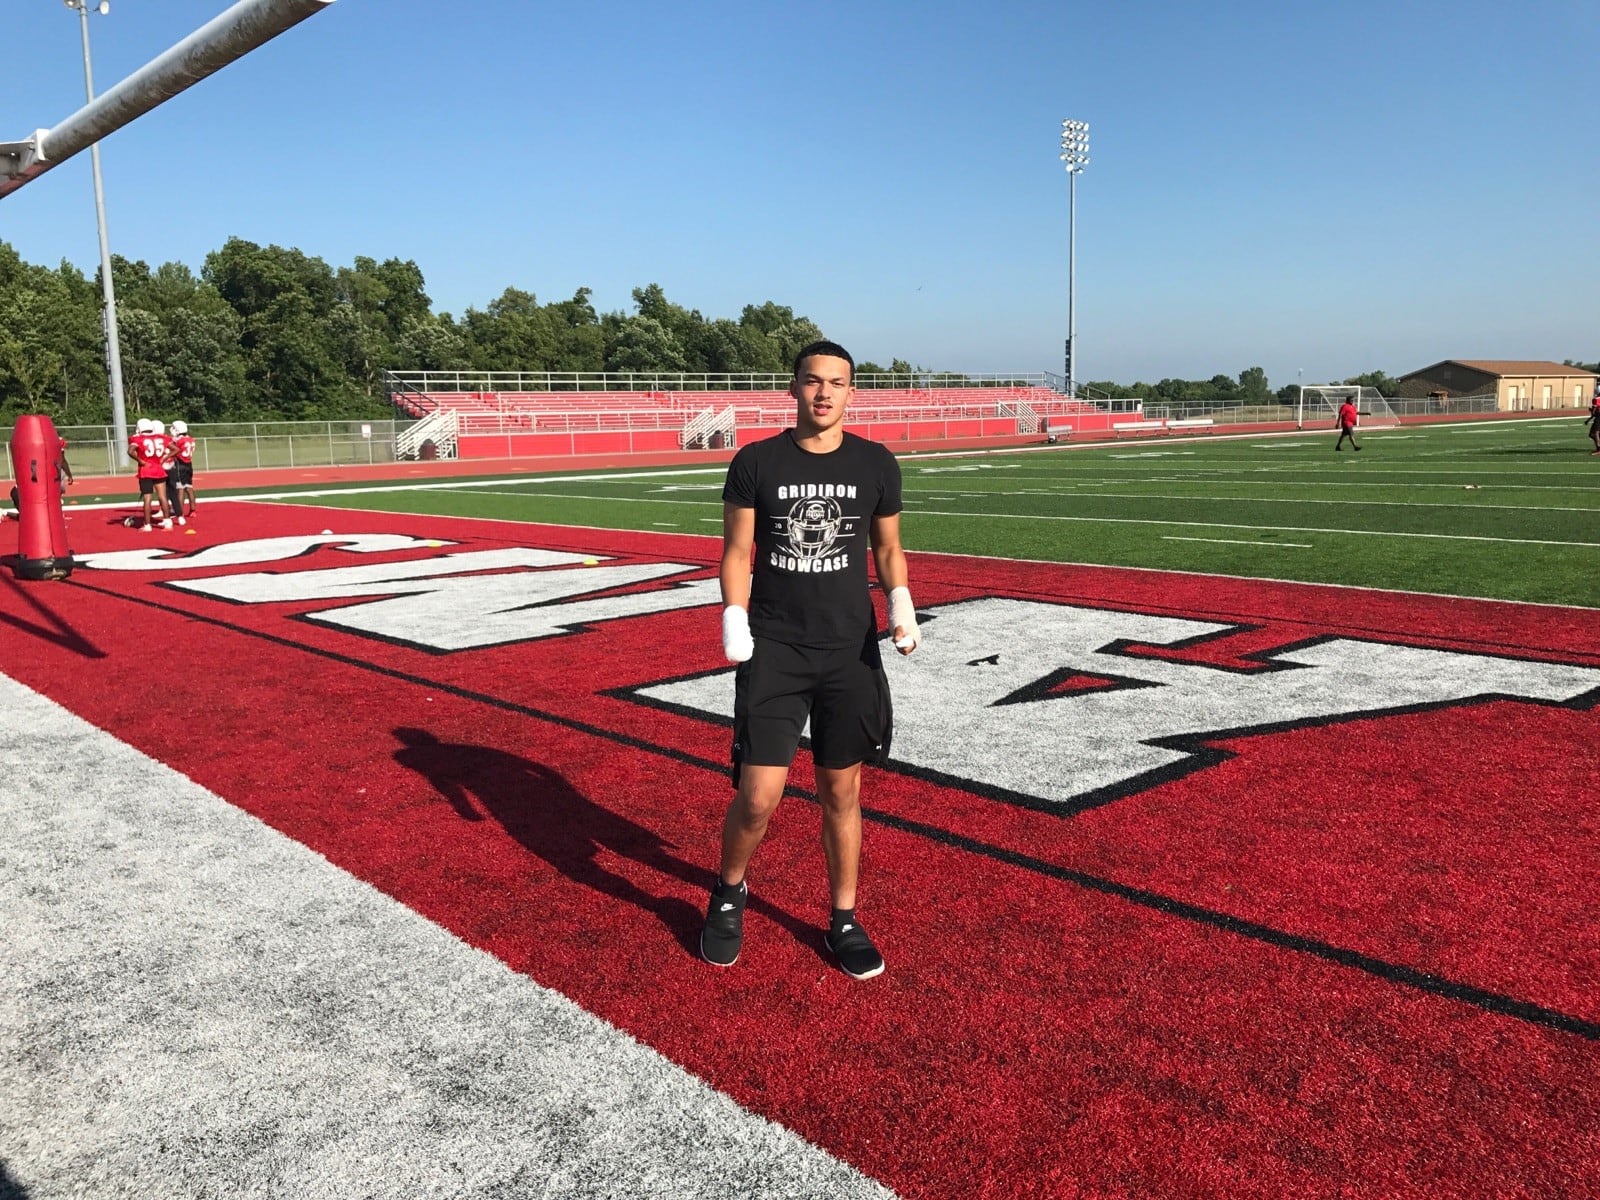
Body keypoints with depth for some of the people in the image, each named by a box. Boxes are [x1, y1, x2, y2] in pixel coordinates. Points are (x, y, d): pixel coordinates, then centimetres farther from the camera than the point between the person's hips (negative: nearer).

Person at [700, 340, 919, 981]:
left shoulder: (876, 464, 2)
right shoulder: (755, 462, -2)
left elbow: (888, 548, 12)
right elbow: (736, 553, 1)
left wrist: (900, 604, -6)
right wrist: (734, 621, -14)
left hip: (850, 652, 2)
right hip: (772, 651, -1)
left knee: (841, 793, 11)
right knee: (757, 797, -5)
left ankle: (843, 921, 29)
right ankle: (729, 893, 25)